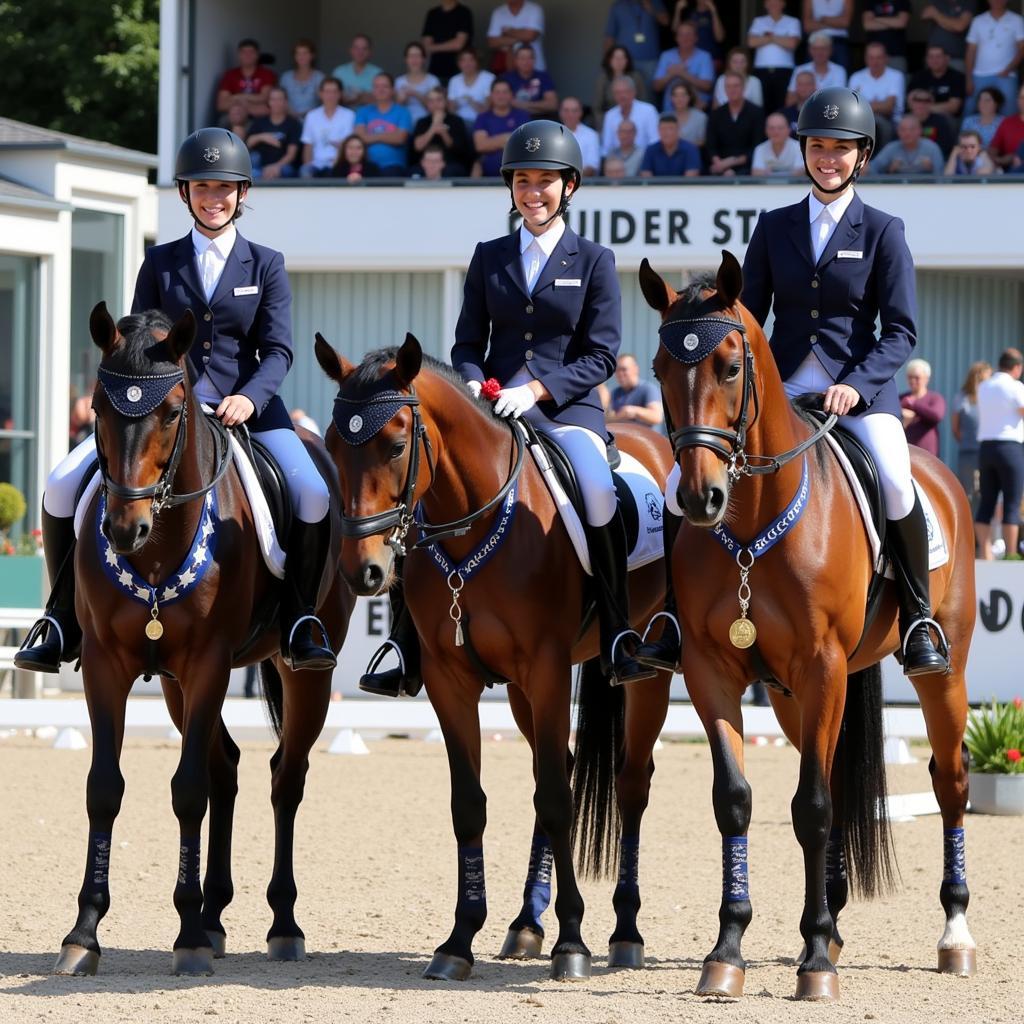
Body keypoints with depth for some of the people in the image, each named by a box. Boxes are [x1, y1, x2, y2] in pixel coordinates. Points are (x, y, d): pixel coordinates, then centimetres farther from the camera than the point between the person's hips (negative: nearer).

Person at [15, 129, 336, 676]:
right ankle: (64, 623, -4)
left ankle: (300, 621, -10)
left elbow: (277, 349, -1)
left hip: (246, 408, -1)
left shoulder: (266, 265, 8)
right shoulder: (159, 262, 11)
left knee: (314, 496, -27)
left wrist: (249, 398, -20)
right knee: (63, 487, -16)